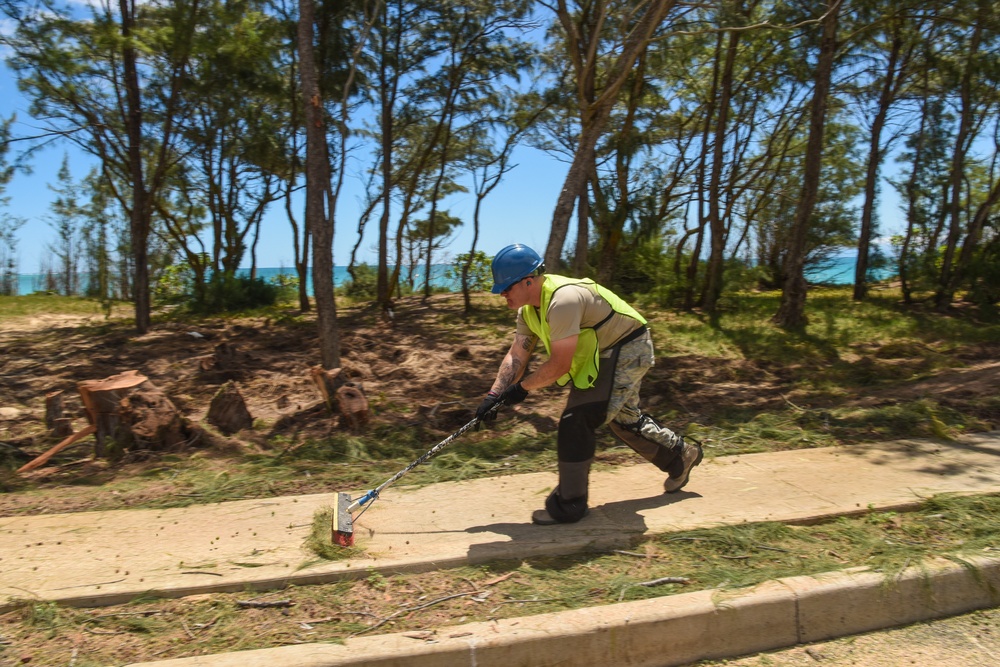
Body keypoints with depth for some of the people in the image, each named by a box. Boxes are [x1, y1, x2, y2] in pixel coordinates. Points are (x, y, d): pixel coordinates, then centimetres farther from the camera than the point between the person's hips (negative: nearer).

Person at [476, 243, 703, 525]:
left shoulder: (562, 300, -33)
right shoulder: (529, 308, -2)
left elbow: (559, 367, -29)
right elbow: (516, 355, 0)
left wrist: (521, 388, -17)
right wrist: (494, 396, -9)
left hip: (627, 351, -10)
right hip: (604, 354, 10)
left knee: (576, 420, -15)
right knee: (624, 417, 23)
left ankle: (568, 505, -2)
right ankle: (681, 455, 46)